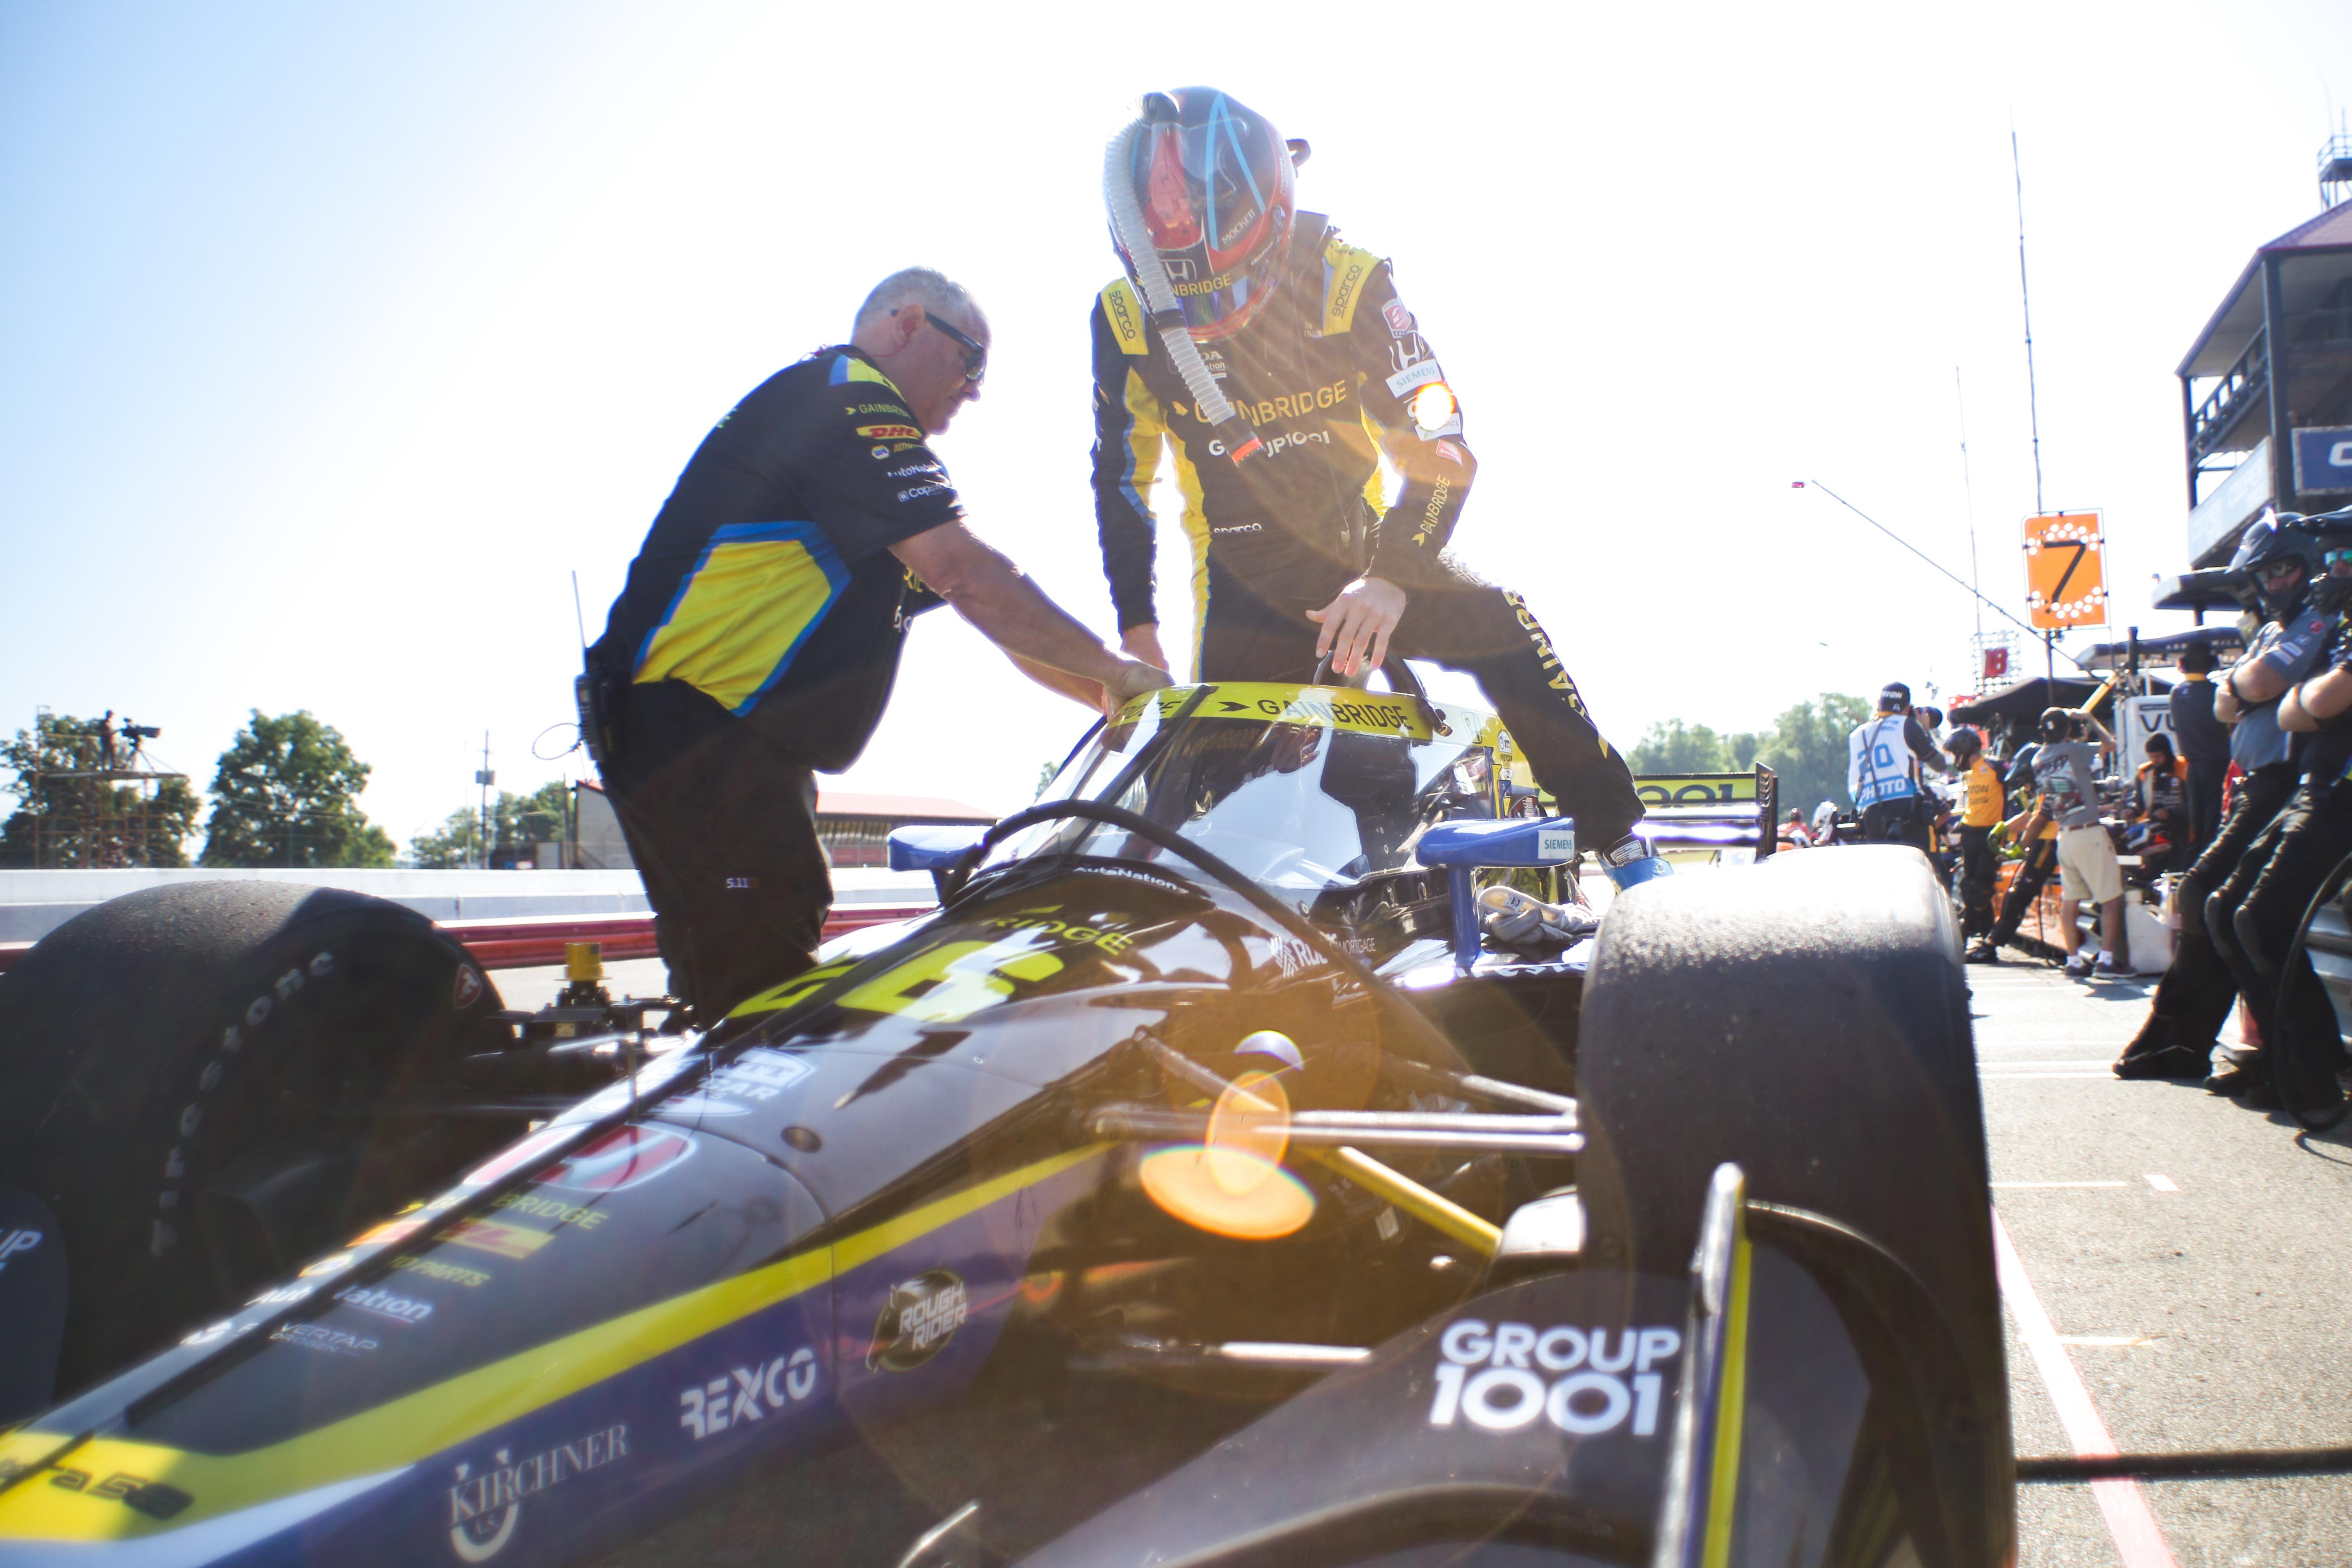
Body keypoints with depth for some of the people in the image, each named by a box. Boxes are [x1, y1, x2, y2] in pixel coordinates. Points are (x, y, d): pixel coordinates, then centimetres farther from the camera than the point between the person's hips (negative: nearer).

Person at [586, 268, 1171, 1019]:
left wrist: (1110, 694, 14)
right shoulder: (846, 398, -9)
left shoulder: (849, 411, 24)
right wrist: (1118, 671, -9)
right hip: (697, 728, -11)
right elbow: (967, 577, -19)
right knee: (766, 1007, -15)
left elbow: (961, 598, 22)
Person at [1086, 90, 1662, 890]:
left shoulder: (1347, 279, -19)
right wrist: (1136, 628, -5)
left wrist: (1392, 576, -38)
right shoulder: (1124, 317, -12)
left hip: (1363, 541, -1)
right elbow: (1121, 478, 1)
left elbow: (1439, 447, -23)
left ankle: (1621, 841, -9)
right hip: (1242, 576, 1)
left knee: (1502, 631, -18)